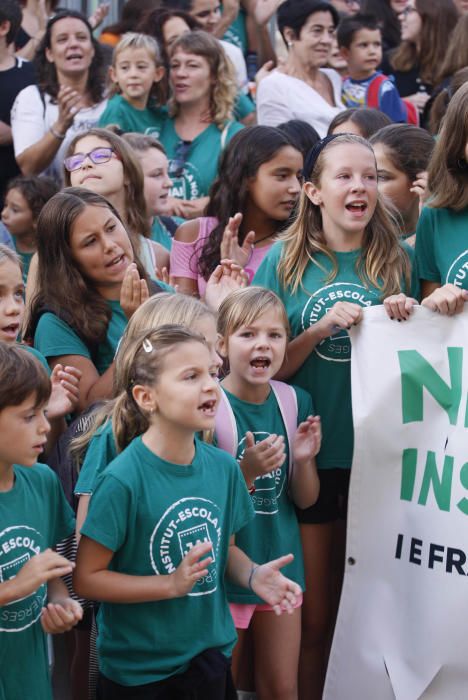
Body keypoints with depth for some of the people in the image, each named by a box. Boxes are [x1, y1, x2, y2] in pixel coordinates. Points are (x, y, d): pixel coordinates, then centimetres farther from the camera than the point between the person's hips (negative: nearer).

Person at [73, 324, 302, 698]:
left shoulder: (223, 467, -3)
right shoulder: (123, 480, -20)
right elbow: (86, 578, -15)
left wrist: (253, 575, -8)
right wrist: (172, 584, -21)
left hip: (212, 653, 5)